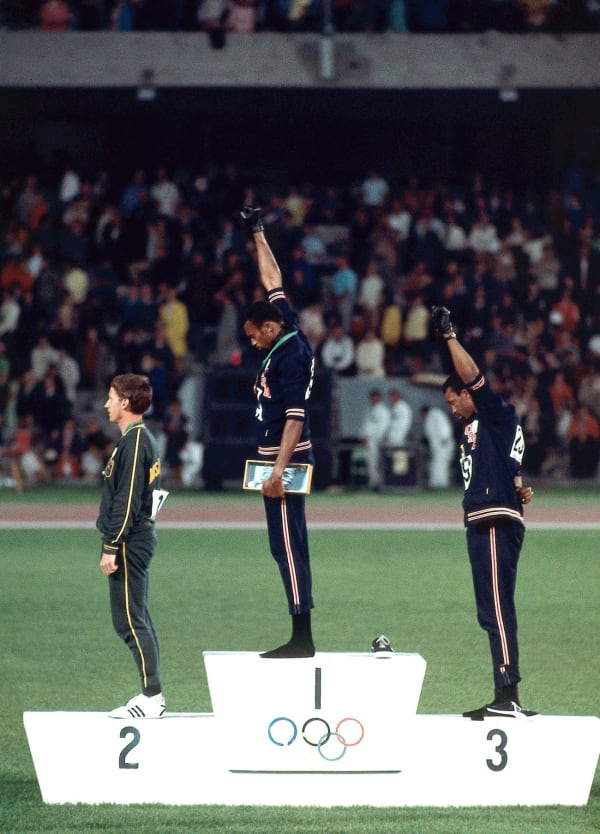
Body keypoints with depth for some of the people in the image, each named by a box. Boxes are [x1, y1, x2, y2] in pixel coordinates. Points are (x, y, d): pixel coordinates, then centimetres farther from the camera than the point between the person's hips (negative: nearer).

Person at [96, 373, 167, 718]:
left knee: (129, 620, -9)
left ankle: (152, 697, -9)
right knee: (139, 620, 13)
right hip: (141, 540, 10)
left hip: (130, 543, -10)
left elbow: (127, 500, -20)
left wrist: (111, 547, -20)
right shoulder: (145, 439, 15)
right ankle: (153, 695, 15)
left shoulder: (134, 442, -16)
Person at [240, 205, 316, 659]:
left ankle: (302, 638, -14)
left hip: (288, 458, -10)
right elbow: (273, 281, 22)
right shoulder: (290, 330, 10)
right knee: (287, 544, 8)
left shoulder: (290, 357, -16)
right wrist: (258, 234, 30)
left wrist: (279, 470, -28)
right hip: (282, 458, 10)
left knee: (287, 544, -11)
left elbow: (294, 418, -22)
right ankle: (300, 637, 7)